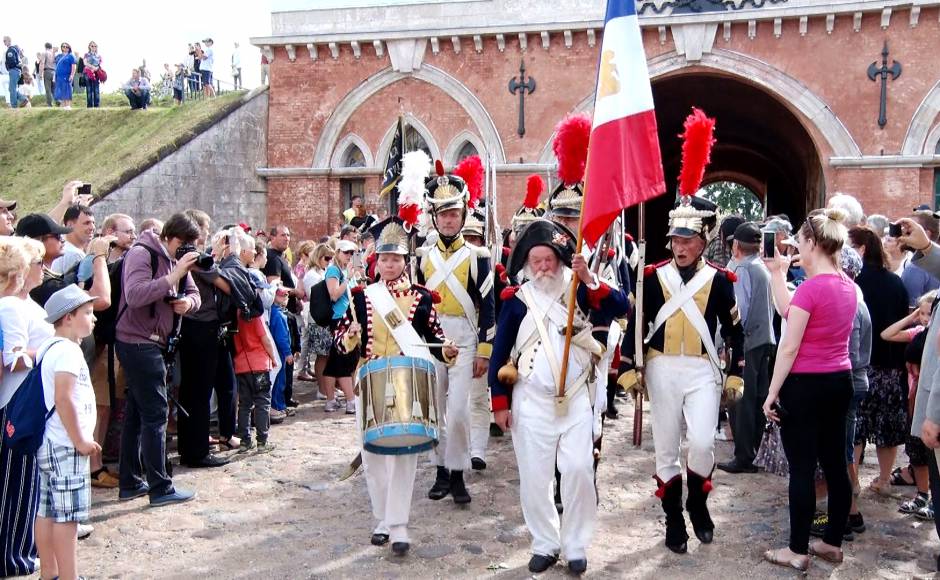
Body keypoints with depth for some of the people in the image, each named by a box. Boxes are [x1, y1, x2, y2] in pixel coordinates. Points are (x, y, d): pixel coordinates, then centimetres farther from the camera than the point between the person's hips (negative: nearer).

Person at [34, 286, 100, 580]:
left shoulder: (48, 347, 13)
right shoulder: (68, 351, -18)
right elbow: (63, 399, -26)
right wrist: (80, 441, -19)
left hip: (47, 444, 10)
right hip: (65, 446, -10)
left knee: (46, 512, 14)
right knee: (67, 515, -6)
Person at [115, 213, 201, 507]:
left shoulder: (176, 259, 12)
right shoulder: (142, 254, -14)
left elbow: (194, 294, 14)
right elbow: (134, 295, -29)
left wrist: (189, 301, -8)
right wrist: (174, 276, -30)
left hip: (153, 344, 9)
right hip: (138, 343, -9)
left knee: (137, 413, 13)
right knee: (155, 415, -7)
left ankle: (130, 483, 21)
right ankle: (160, 488, -1)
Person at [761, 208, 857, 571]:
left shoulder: (810, 287, -18)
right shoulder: (847, 285, 7)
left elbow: (789, 347, -17)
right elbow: (788, 312, 13)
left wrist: (771, 394, -11)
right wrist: (777, 273, 15)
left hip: (806, 385, -8)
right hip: (840, 382, 8)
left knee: (802, 469, 0)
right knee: (835, 464, 14)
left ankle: (798, 551, 9)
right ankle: (833, 544, 25)